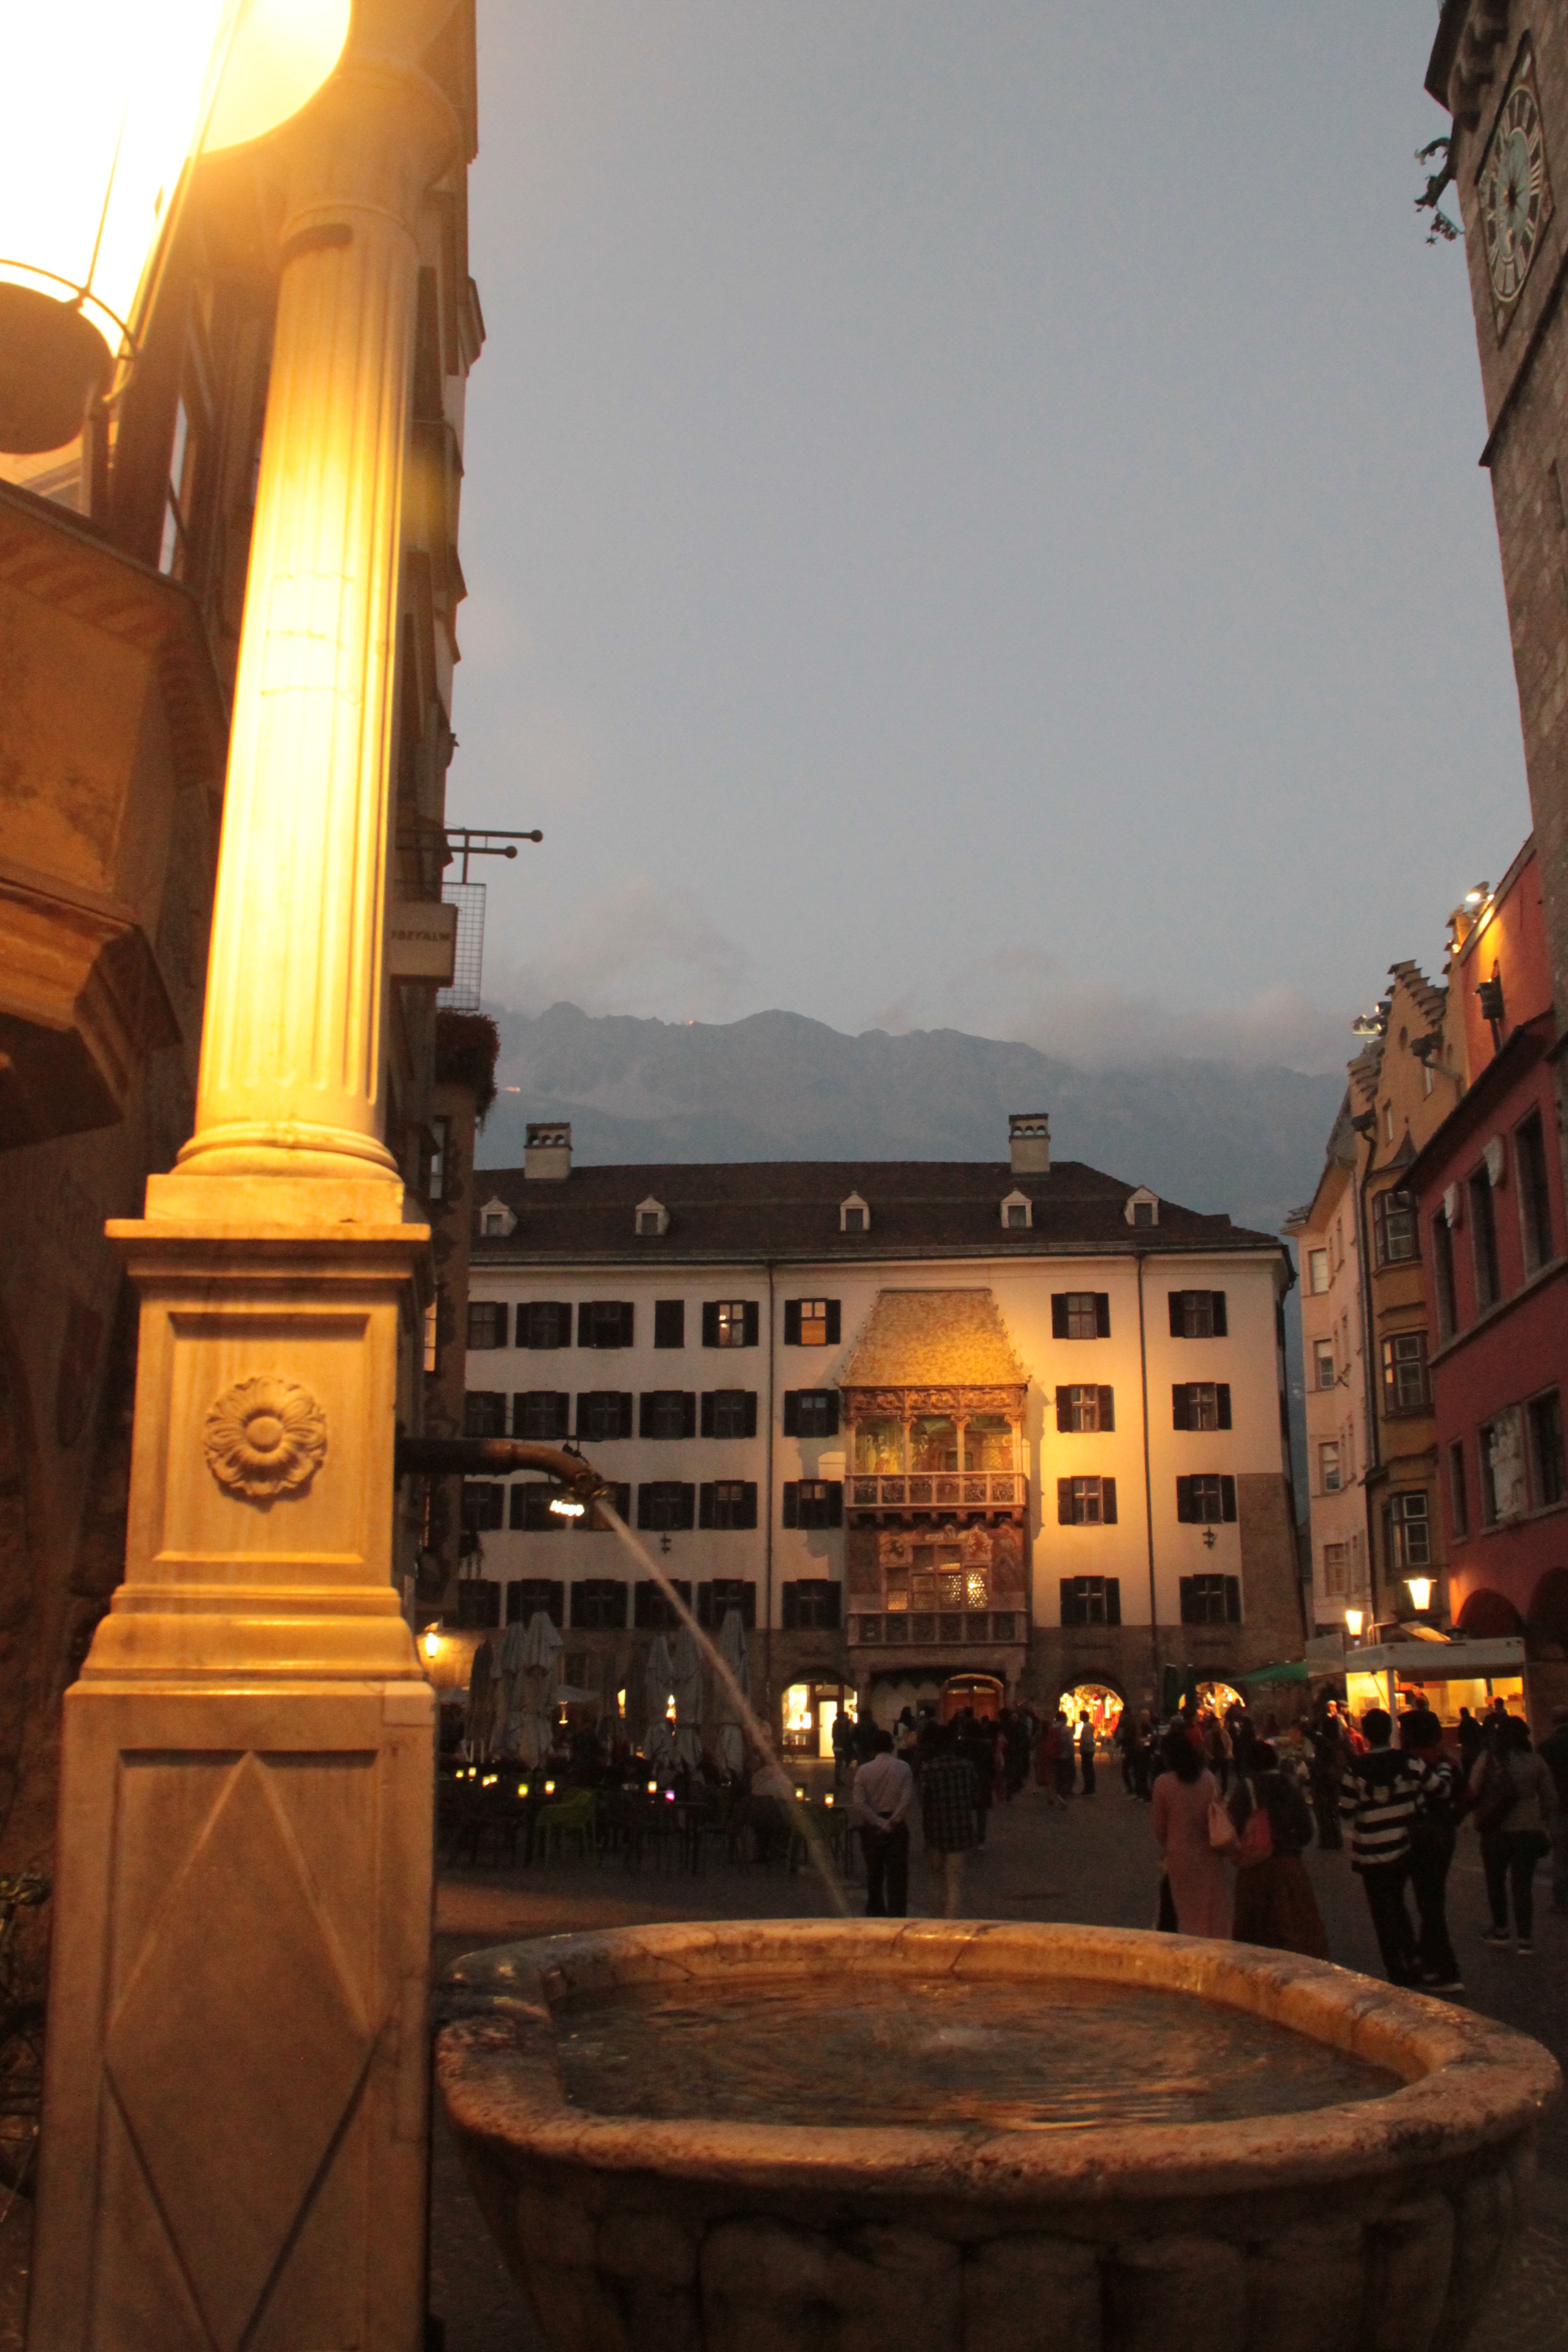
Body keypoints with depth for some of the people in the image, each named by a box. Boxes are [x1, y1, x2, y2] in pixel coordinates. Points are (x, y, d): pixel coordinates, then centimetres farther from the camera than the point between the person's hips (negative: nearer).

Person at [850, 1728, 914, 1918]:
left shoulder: (863, 1770, -4)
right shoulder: (903, 1768, -5)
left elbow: (858, 1803, -13)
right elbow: (908, 1798, -15)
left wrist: (878, 1822, -12)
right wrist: (892, 1821, -13)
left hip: (871, 1828, 1)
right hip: (897, 1827, -1)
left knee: (874, 1874, 15)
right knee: (897, 1874, 4)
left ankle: (875, 1915, 22)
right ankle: (895, 1916, 0)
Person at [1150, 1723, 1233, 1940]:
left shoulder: (1163, 1783, -11)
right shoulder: (1209, 1779, -6)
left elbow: (1159, 1827, -1)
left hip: (1181, 1856, -1)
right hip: (1209, 1855, 1)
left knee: (1189, 1916, 11)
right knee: (1216, 1914, 13)